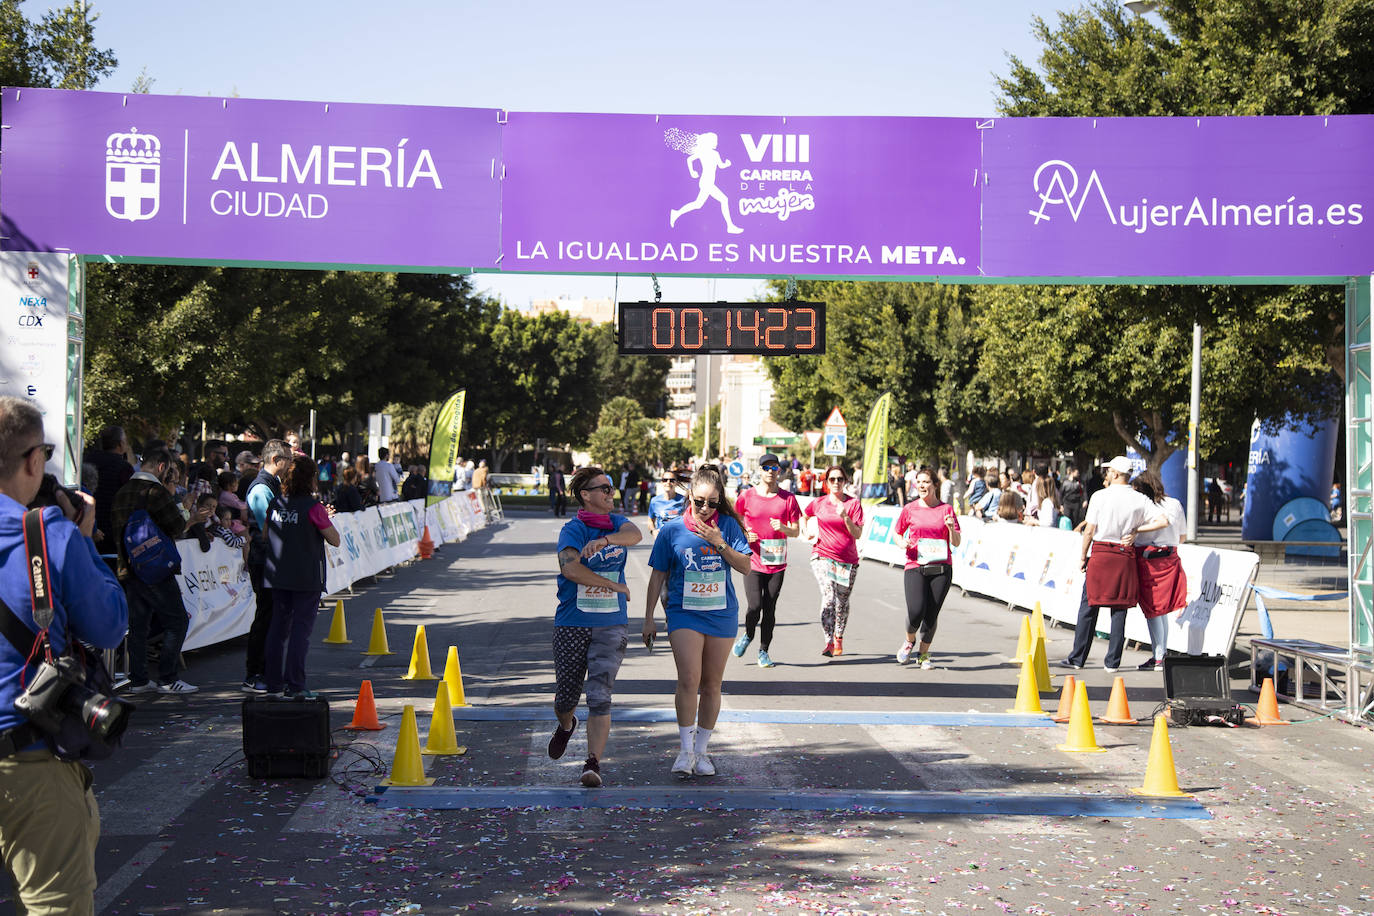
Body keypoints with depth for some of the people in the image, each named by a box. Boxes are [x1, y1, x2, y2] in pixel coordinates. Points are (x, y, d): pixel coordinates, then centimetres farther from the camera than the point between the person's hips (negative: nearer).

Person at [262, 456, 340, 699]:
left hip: (278, 576, 6)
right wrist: (326, 520, 11)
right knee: (301, 628, -2)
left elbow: (264, 535, 17)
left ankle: (274, 683, 17)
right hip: (307, 577, -6)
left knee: (278, 626, 13)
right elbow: (335, 540, -7)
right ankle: (294, 686, -3)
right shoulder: (313, 507, -12)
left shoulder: (275, 504, 4)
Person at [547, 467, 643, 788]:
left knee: (600, 695, -11)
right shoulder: (573, 529, -5)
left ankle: (593, 763, -11)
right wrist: (615, 586, -15)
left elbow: (635, 534, -15)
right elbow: (570, 568, -22)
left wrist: (603, 540, -34)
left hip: (611, 625, 2)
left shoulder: (616, 523, 8)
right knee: (566, 695, 8)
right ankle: (565, 726, 42)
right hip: (572, 624, -1)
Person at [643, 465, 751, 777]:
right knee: (689, 679, -17)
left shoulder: (728, 526, 1)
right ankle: (686, 749, -6)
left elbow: (745, 567, -2)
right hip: (684, 613, -2)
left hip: (721, 614, 2)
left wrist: (719, 543, -16)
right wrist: (649, 619, 5)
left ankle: (701, 750, 20)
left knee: (711, 684, 7)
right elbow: (658, 576, 5)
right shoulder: (672, 530, -1)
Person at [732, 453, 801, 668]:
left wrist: (783, 528, -13)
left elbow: (796, 531, 8)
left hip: (777, 563, 1)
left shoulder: (788, 498, 4)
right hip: (753, 561, -1)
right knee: (755, 606, -11)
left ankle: (764, 651, 17)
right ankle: (747, 635, 19)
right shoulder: (747, 496, 1)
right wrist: (745, 536, -9)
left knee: (770, 608, 3)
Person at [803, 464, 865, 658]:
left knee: (842, 602, 10)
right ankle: (829, 642, -23)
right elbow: (804, 516, 26)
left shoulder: (854, 504, -1)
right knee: (828, 597, -19)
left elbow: (857, 534, -9)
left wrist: (845, 517, -22)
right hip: (823, 556, -1)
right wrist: (807, 533, 13)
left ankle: (839, 638, 32)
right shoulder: (818, 504, 3)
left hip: (848, 560, 1)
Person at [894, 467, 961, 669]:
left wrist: (951, 528, -13)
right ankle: (909, 641, 14)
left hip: (941, 568, 1)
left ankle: (924, 654, 22)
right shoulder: (909, 509, 6)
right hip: (915, 567, -1)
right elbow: (897, 533, 18)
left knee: (931, 615, 0)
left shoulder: (946, 509, 6)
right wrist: (903, 542, -3)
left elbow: (956, 543, 7)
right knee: (916, 612, -17)